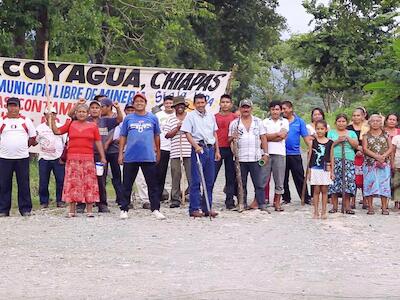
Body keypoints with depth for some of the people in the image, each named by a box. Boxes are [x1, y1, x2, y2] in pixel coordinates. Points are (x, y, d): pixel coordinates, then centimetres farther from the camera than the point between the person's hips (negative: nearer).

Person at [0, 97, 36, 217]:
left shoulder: (26, 121, 8)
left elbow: (33, 137, 13)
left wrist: (24, 147, 9)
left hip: (22, 157, 0)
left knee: (24, 184, 1)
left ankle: (25, 209, 8)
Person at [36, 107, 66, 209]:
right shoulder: (40, 128, 9)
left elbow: (66, 143, 5)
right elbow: (34, 141, 9)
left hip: (58, 158, -1)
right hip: (44, 158, 1)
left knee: (61, 180, -4)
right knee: (43, 182, 0)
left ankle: (60, 200, 6)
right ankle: (44, 201, 9)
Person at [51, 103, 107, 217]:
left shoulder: (93, 126, 8)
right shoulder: (70, 124, 11)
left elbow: (98, 142, 7)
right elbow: (57, 131, 9)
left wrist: (102, 157, 3)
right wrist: (52, 120, -2)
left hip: (88, 159, 0)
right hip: (72, 159, 0)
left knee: (89, 183, -3)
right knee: (72, 182, -1)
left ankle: (89, 210, 2)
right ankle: (72, 210, 4)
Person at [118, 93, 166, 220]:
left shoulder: (153, 118, 6)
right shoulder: (128, 118, 6)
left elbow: (156, 136, 14)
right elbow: (123, 137, 8)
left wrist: (158, 152, 14)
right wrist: (121, 154, 3)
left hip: (149, 157, 0)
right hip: (130, 157, 0)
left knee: (153, 184, 1)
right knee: (127, 185, 5)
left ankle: (155, 209, 6)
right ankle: (124, 209, 13)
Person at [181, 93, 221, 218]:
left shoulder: (211, 116, 16)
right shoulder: (190, 116, 0)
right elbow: (188, 134, -6)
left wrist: (217, 151, 14)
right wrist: (196, 146, -20)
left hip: (210, 148, 5)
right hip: (198, 148, -5)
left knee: (209, 181, 7)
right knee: (196, 180, -5)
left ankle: (207, 208, 13)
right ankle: (194, 209, -3)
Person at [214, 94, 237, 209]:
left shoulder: (235, 118, 7)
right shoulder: (214, 117, 6)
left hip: (230, 149, 1)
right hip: (217, 149, -1)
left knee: (231, 176, 4)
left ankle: (230, 201, 10)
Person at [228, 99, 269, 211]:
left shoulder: (258, 122, 11)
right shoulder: (234, 123, 10)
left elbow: (263, 138, 9)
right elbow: (229, 140, 10)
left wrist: (265, 153, 1)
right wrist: (232, 138, -13)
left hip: (255, 158, 0)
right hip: (240, 159, 1)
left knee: (259, 183, -2)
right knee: (241, 184, 5)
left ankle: (262, 205, 1)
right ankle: (243, 205, 12)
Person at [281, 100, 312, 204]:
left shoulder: (299, 121, 4)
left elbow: (306, 136, 2)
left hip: (295, 154, -1)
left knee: (299, 177, 1)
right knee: (283, 178, 7)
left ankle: (306, 198, 6)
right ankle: (286, 198, 18)